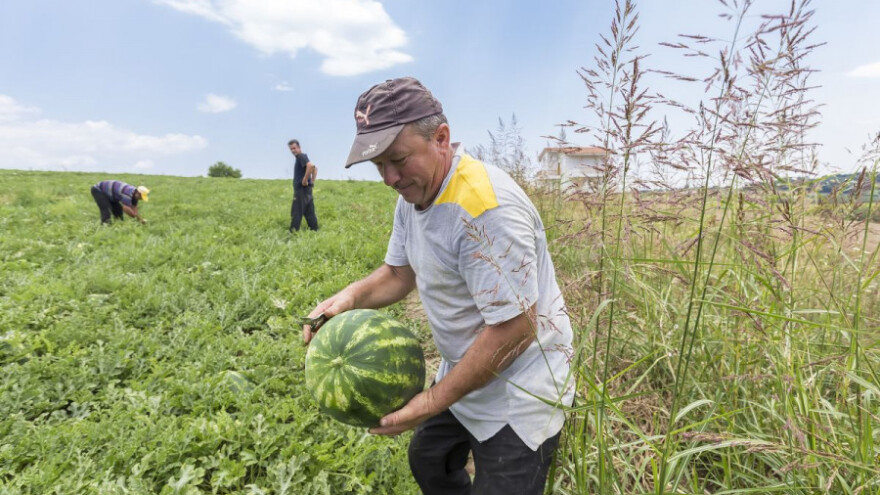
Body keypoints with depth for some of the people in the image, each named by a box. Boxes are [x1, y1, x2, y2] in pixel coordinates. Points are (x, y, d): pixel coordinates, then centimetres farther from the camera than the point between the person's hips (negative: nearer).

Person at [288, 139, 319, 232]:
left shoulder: (301, 156, -11)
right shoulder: (303, 157, 18)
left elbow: (311, 166, -30)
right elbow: (315, 168, 29)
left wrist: (305, 180, -24)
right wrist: (312, 181, 18)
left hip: (301, 189, -10)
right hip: (307, 189, 10)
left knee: (296, 213, -7)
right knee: (310, 213, 10)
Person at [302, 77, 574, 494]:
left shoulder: (486, 206, -31)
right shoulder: (413, 193, -1)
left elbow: (515, 329, -29)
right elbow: (399, 273, 9)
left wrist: (433, 402, -21)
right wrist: (351, 297, -12)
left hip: (518, 395, -8)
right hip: (464, 372, 9)